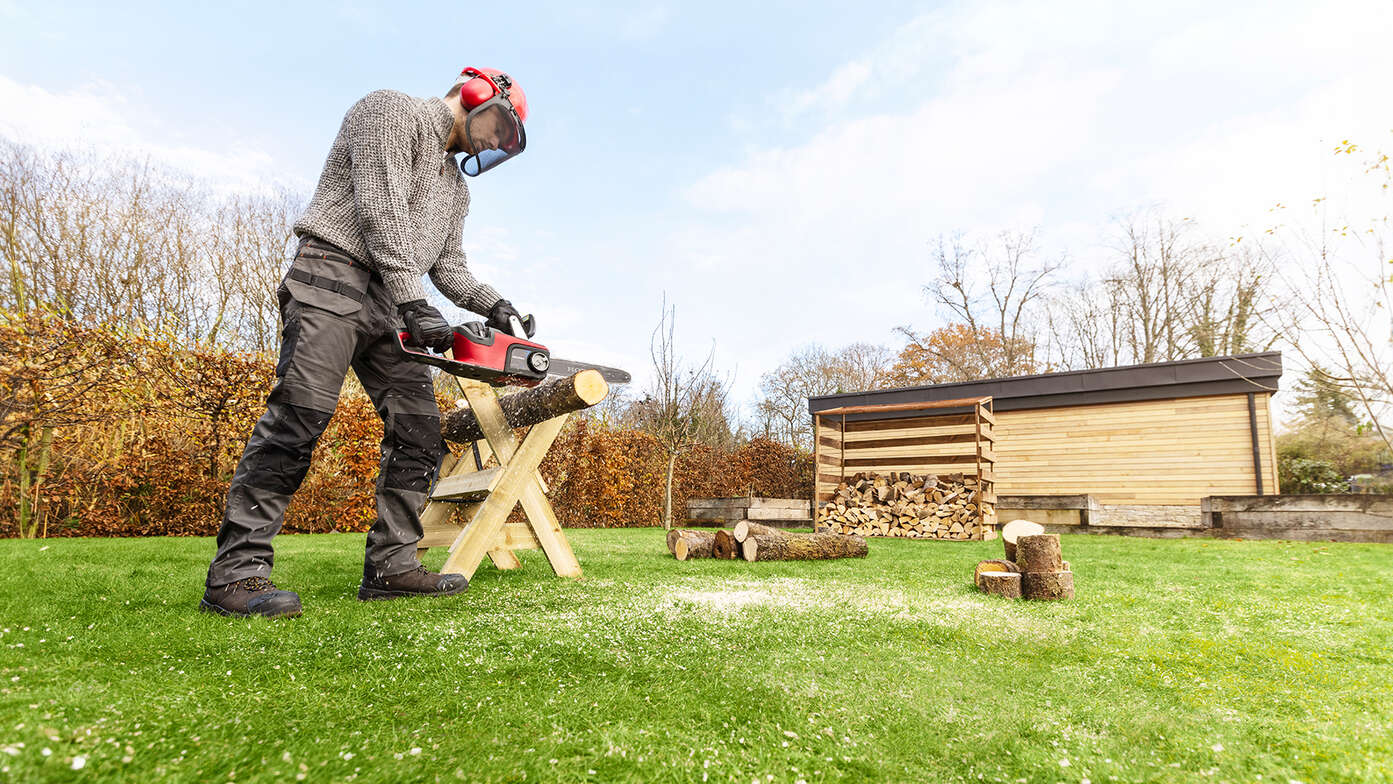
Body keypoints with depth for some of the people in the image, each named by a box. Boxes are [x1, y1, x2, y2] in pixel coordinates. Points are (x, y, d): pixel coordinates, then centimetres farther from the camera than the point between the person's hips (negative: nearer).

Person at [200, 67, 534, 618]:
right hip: (335, 274, -8)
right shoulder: (391, 110, 2)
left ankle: (390, 566, 0)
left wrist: (492, 305, 5)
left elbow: (448, 266, 22)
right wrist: (415, 304, -20)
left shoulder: (455, 186, 27)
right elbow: (380, 209, -12)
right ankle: (236, 571, -16)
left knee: (418, 427, -2)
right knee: (302, 412, -19)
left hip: (388, 304, 9)